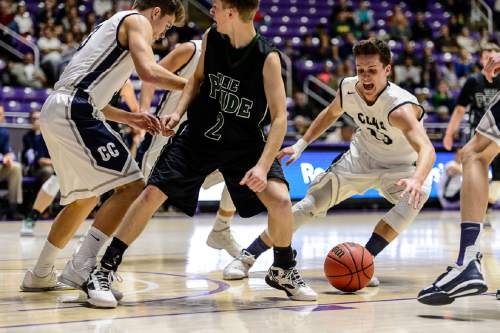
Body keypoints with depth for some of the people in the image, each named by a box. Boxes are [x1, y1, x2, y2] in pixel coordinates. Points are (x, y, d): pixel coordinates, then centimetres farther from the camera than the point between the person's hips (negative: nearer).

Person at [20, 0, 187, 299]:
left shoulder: (113, 25, 31)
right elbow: (148, 71, -16)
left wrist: (130, 118, 26)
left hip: (55, 110, 10)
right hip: (75, 111, -10)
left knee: (84, 198, 22)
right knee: (132, 186, -12)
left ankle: (40, 274, 29)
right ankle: (81, 267, -19)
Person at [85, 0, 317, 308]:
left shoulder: (268, 58, -22)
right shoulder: (211, 38, -9)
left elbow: (279, 118, -22)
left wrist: (263, 166, -33)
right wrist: (179, 111, -7)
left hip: (244, 143, -2)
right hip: (198, 135, 3)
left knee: (280, 200, -19)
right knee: (152, 193, -9)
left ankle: (283, 270, 8)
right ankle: (104, 271, 0)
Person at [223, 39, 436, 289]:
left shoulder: (399, 107, -37)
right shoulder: (348, 88, -19)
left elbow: (427, 149, -52)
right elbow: (332, 113, 7)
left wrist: (417, 179, -72)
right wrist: (301, 144, 4)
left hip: (401, 167, -3)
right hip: (361, 157, 3)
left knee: (418, 193, -36)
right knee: (310, 204, -6)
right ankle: (247, 257, 6)